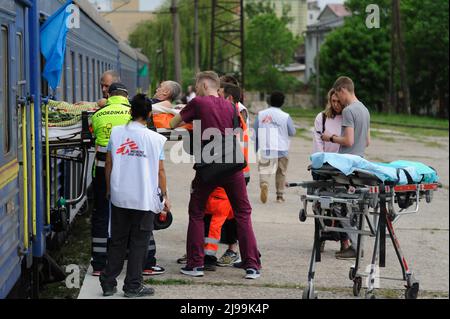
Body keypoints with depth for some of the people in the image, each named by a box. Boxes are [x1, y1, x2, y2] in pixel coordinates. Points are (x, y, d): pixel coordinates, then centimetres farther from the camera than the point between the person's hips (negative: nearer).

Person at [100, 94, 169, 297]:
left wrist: (109, 189, 17)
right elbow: (160, 170, -4)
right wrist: (164, 196, 8)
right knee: (139, 242, 6)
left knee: (117, 241, 13)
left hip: (119, 197, 3)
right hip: (145, 199, -3)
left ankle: (108, 284, 15)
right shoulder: (155, 139, -7)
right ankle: (133, 286, 9)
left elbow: (108, 164, 5)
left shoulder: (116, 133, 1)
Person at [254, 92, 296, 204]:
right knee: (281, 173, 16)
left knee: (264, 170, -2)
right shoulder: (285, 116, -3)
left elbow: (255, 133, 7)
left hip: (265, 149, 0)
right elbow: (292, 132, 7)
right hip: (282, 150, 0)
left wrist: (255, 148, 15)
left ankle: (264, 183, -33)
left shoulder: (260, 114, 3)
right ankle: (280, 195, 22)